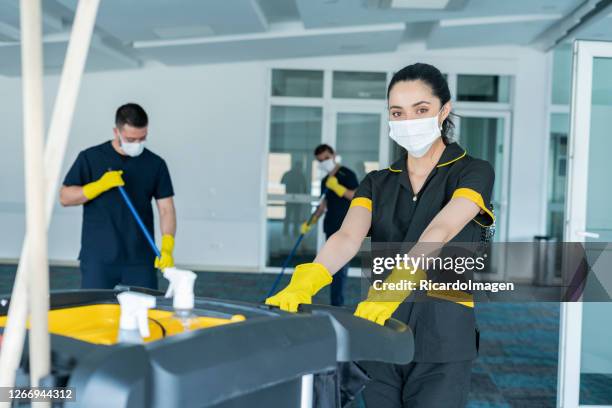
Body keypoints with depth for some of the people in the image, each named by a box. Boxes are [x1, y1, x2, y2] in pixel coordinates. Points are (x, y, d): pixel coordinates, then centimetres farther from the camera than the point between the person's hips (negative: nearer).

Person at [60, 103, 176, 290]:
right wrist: (101, 185, -14)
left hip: (140, 259, 1)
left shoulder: (155, 164, 4)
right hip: (98, 258, -1)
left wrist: (167, 247, -13)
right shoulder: (90, 158, 1)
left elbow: (166, 208, 1)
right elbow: (65, 197, 1)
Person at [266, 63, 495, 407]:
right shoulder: (377, 183, 9)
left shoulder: (473, 173, -2)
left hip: (442, 341, -3)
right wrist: (306, 281, -32)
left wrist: (391, 287, -39)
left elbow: (438, 234, -22)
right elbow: (348, 236, -12)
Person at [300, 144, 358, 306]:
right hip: (330, 227, 8)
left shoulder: (346, 174, -7)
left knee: (340, 267, -10)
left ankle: (336, 303, -8)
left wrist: (338, 187, -25)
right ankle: (335, 303, 19)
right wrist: (310, 223, 15)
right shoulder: (325, 181, 15)